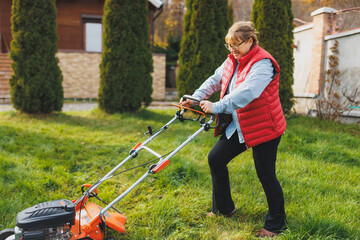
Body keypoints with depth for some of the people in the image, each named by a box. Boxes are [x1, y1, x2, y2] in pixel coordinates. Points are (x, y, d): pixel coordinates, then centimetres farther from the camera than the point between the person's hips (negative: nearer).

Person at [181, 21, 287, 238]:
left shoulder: (263, 63, -20)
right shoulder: (233, 60, 8)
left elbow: (246, 93, -33)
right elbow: (215, 80, 11)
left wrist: (217, 107, -36)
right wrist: (196, 98, -3)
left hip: (263, 128, -8)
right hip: (238, 127, 9)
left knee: (266, 175, 0)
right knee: (216, 158, 8)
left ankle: (276, 224, 22)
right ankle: (224, 208, 26)